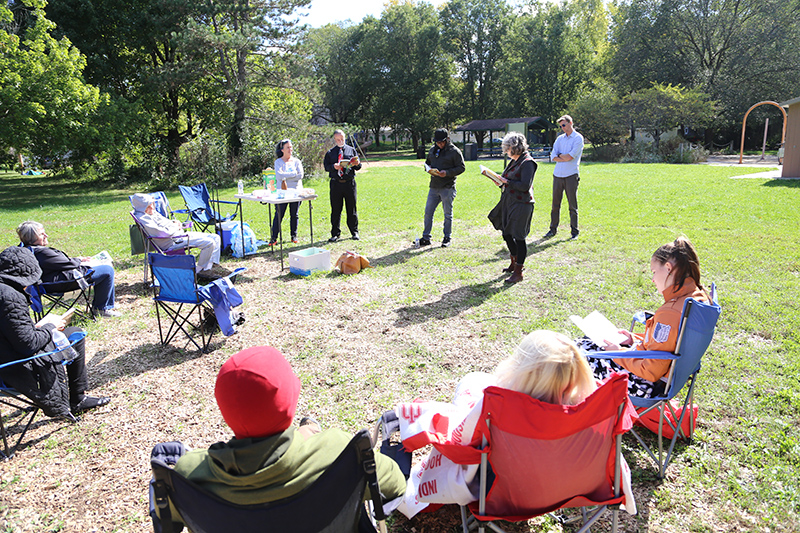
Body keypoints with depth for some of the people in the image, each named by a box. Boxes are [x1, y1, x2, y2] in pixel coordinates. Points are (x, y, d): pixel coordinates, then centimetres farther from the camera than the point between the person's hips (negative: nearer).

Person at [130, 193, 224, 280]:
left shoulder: (152, 212, 15)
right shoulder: (142, 219, -16)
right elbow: (164, 233, -23)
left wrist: (175, 222, 7)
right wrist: (175, 226, -6)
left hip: (181, 233, 11)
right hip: (174, 240, -11)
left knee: (215, 237, 4)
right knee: (209, 243, -22)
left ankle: (214, 265, 5)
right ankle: (201, 271, -8)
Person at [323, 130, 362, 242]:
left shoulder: (351, 150, 12)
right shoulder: (330, 152, 11)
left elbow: (358, 166, 10)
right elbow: (326, 166, 3)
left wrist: (356, 164, -13)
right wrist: (333, 166, -17)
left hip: (349, 183, 0)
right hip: (336, 183, 0)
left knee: (352, 208, 5)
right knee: (335, 209, 2)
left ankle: (354, 232, 16)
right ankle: (335, 233, 11)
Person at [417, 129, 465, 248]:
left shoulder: (454, 151, -6)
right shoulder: (433, 149, 12)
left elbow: (461, 167, -6)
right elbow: (427, 162, 24)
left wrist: (447, 173, -20)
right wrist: (428, 168, 0)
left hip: (448, 188, -5)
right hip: (434, 187, 5)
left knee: (448, 214, 5)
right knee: (428, 212, 6)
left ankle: (447, 238, 16)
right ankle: (426, 238, 15)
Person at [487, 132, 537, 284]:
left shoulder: (527, 162, -15)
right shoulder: (515, 161, 14)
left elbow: (525, 186, -22)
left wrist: (507, 181, -15)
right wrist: (501, 182, 5)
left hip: (521, 204, -10)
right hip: (509, 203, 10)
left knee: (518, 237, -4)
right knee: (507, 234, 17)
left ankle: (518, 272, 5)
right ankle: (514, 264, 35)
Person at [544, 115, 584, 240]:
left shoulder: (578, 138, -1)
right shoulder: (560, 138, 15)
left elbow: (571, 156, -13)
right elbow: (553, 156, 4)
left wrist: (560, 155, 3)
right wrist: (565, 158, -10)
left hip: (571, 175, -5)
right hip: (558, 174, 5)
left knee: (573, 205, 1)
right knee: (555, 204, 6)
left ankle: (575, 231, 9)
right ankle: (553, 229, 14)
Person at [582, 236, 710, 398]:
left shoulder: (670, 313, -32)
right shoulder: (699, 296, -3)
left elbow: (651, 371, -27)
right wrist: (636, 339, 7)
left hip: (648, 385, -10)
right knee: (587, 341, 18)